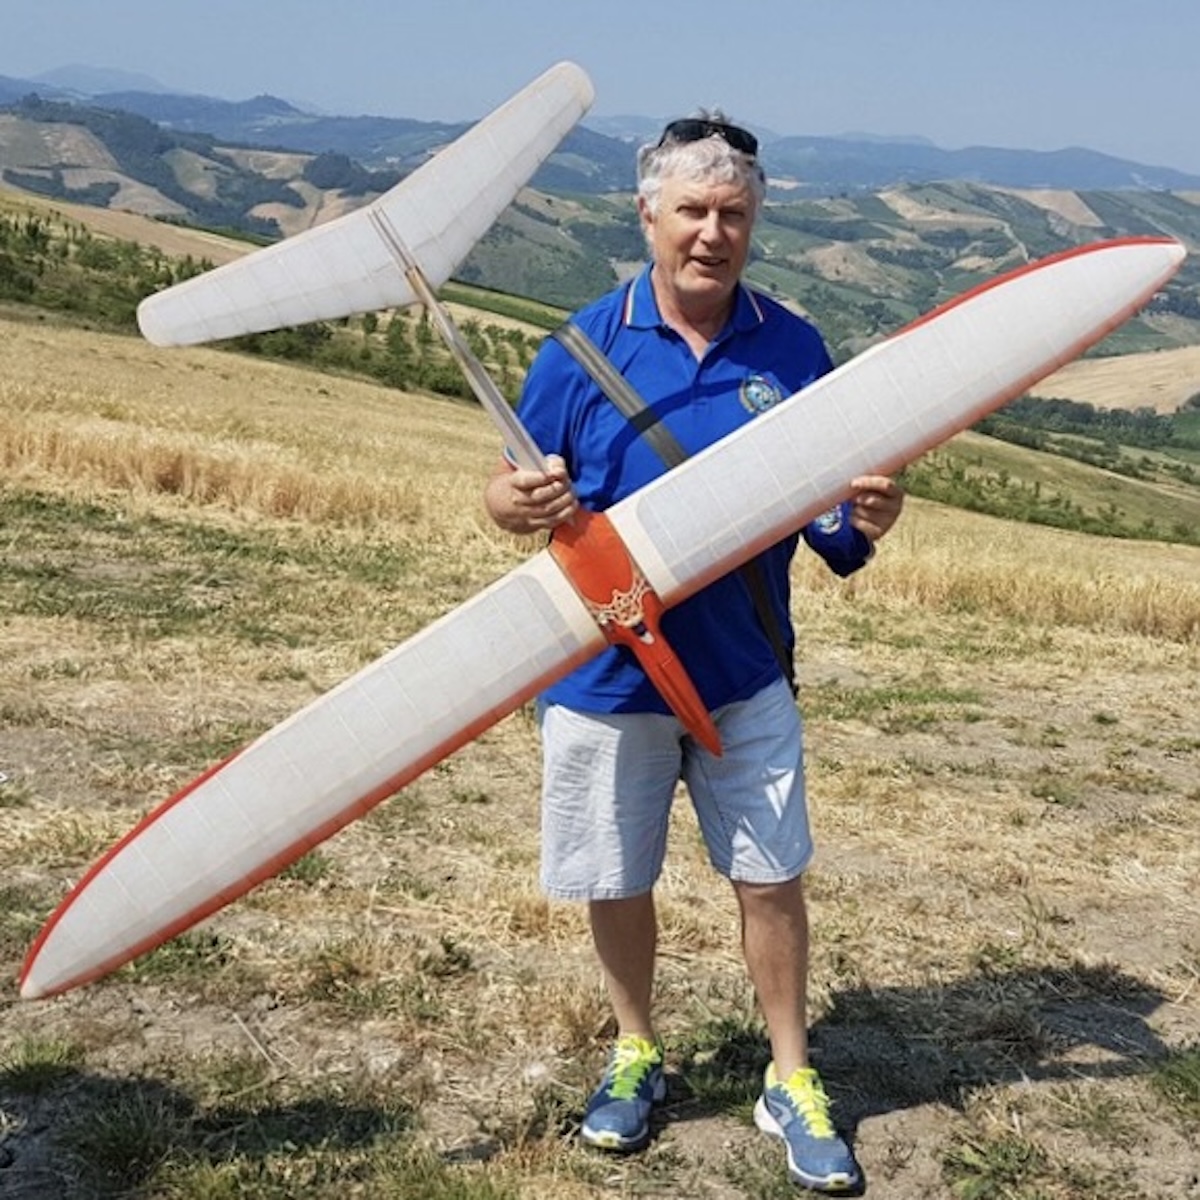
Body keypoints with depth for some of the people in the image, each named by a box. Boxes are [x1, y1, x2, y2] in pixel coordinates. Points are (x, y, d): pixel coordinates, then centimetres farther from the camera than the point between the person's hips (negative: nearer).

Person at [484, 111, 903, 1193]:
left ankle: (791, 1079, 27)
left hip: (745, 676, 1)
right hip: (606, 670, 0)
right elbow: (515, 494, -4)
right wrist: (516, 503, -28)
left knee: (772, 875, 8)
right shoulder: (584, 347, -7)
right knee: (617, 883, 13)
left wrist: (863, 518, -22)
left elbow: (829, 519, 1)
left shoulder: (791, 350, -2)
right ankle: (636, 1055, 37)